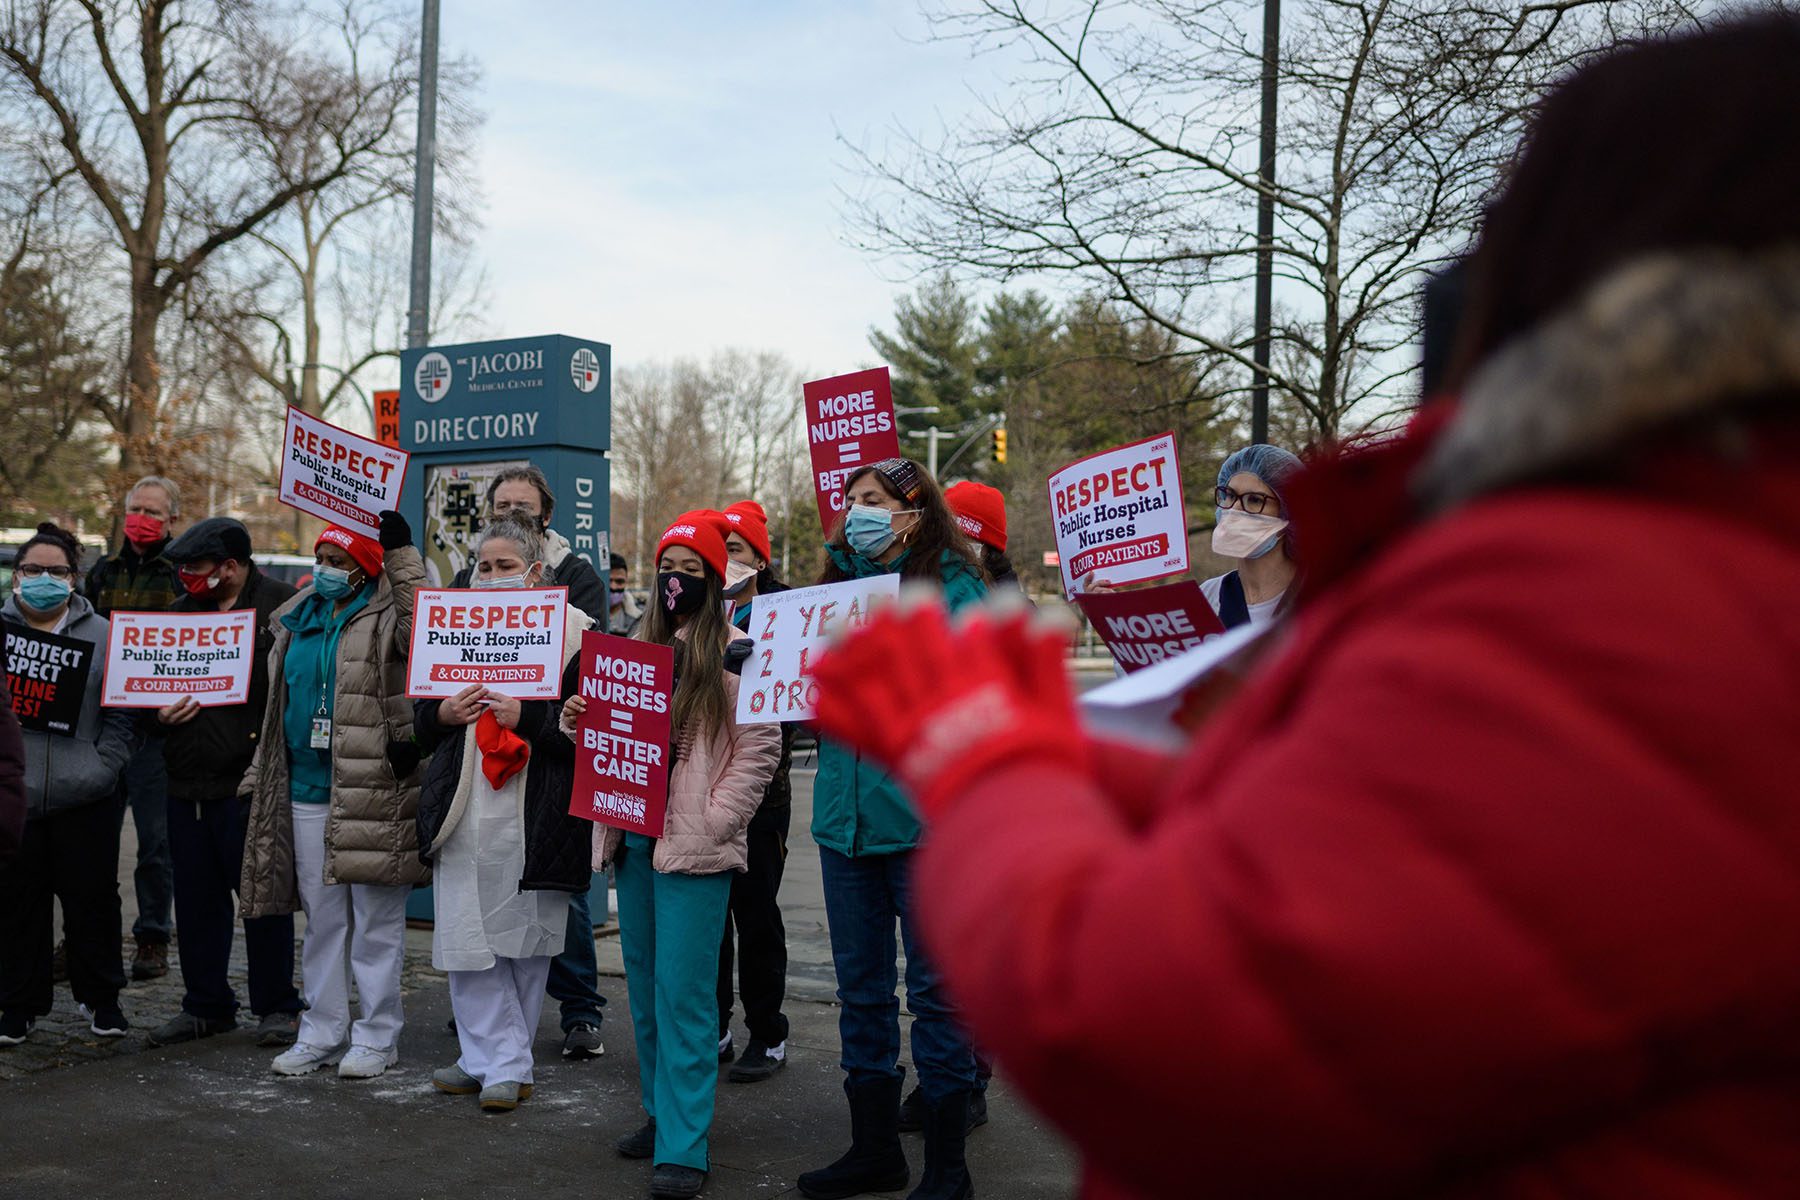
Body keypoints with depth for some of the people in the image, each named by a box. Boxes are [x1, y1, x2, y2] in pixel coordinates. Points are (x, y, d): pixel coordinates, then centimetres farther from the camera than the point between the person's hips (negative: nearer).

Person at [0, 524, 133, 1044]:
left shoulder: (101, 635, 5)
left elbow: (120, 714, 4)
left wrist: (102, 766, -8)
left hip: (83, 800, 0)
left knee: (93, 899, 7)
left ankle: (101, 998, 22)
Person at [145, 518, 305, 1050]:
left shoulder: (282, 607, -6)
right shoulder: (181, 612, 15)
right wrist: (159, 711, 2)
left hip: (250, 783, -6)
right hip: (188, 782, 6)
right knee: (197, 899, 12)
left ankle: (276, 1007, 14)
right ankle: (206, 1005, 25)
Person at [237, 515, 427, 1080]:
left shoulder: (386, 617, -4)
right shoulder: (296, 621, 15)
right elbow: (280, 705, 23)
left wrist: (402, 552, -24)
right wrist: (259, 775, 21)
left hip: (373, 793, -6)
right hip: (307, 790, 7)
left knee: (376, 919, 2)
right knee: (322, 917, 14)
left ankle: (376, 1035, 12)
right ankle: (323, 1032, 23)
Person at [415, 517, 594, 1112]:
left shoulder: (573, 632, -2)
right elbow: (420, 720, 18)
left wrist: (527, 717, -18)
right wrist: (443, 711, -4)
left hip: (533, 814, -4)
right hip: (464, 811, 5)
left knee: (524, 941, 5)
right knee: (466, 939, 3)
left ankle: (501, 1061, 18)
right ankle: (500, 1059, 12)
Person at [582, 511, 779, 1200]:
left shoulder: (734, 651, -5)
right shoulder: (637, 645, 14)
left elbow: (760, 748, -9)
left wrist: (713, 820, -14)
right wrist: (579, 725, 1)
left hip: (694, 850, -6)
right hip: (633, 839, 7)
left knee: (683, 993, -6)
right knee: (645, 988, 13)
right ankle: (662, 1113, 27)